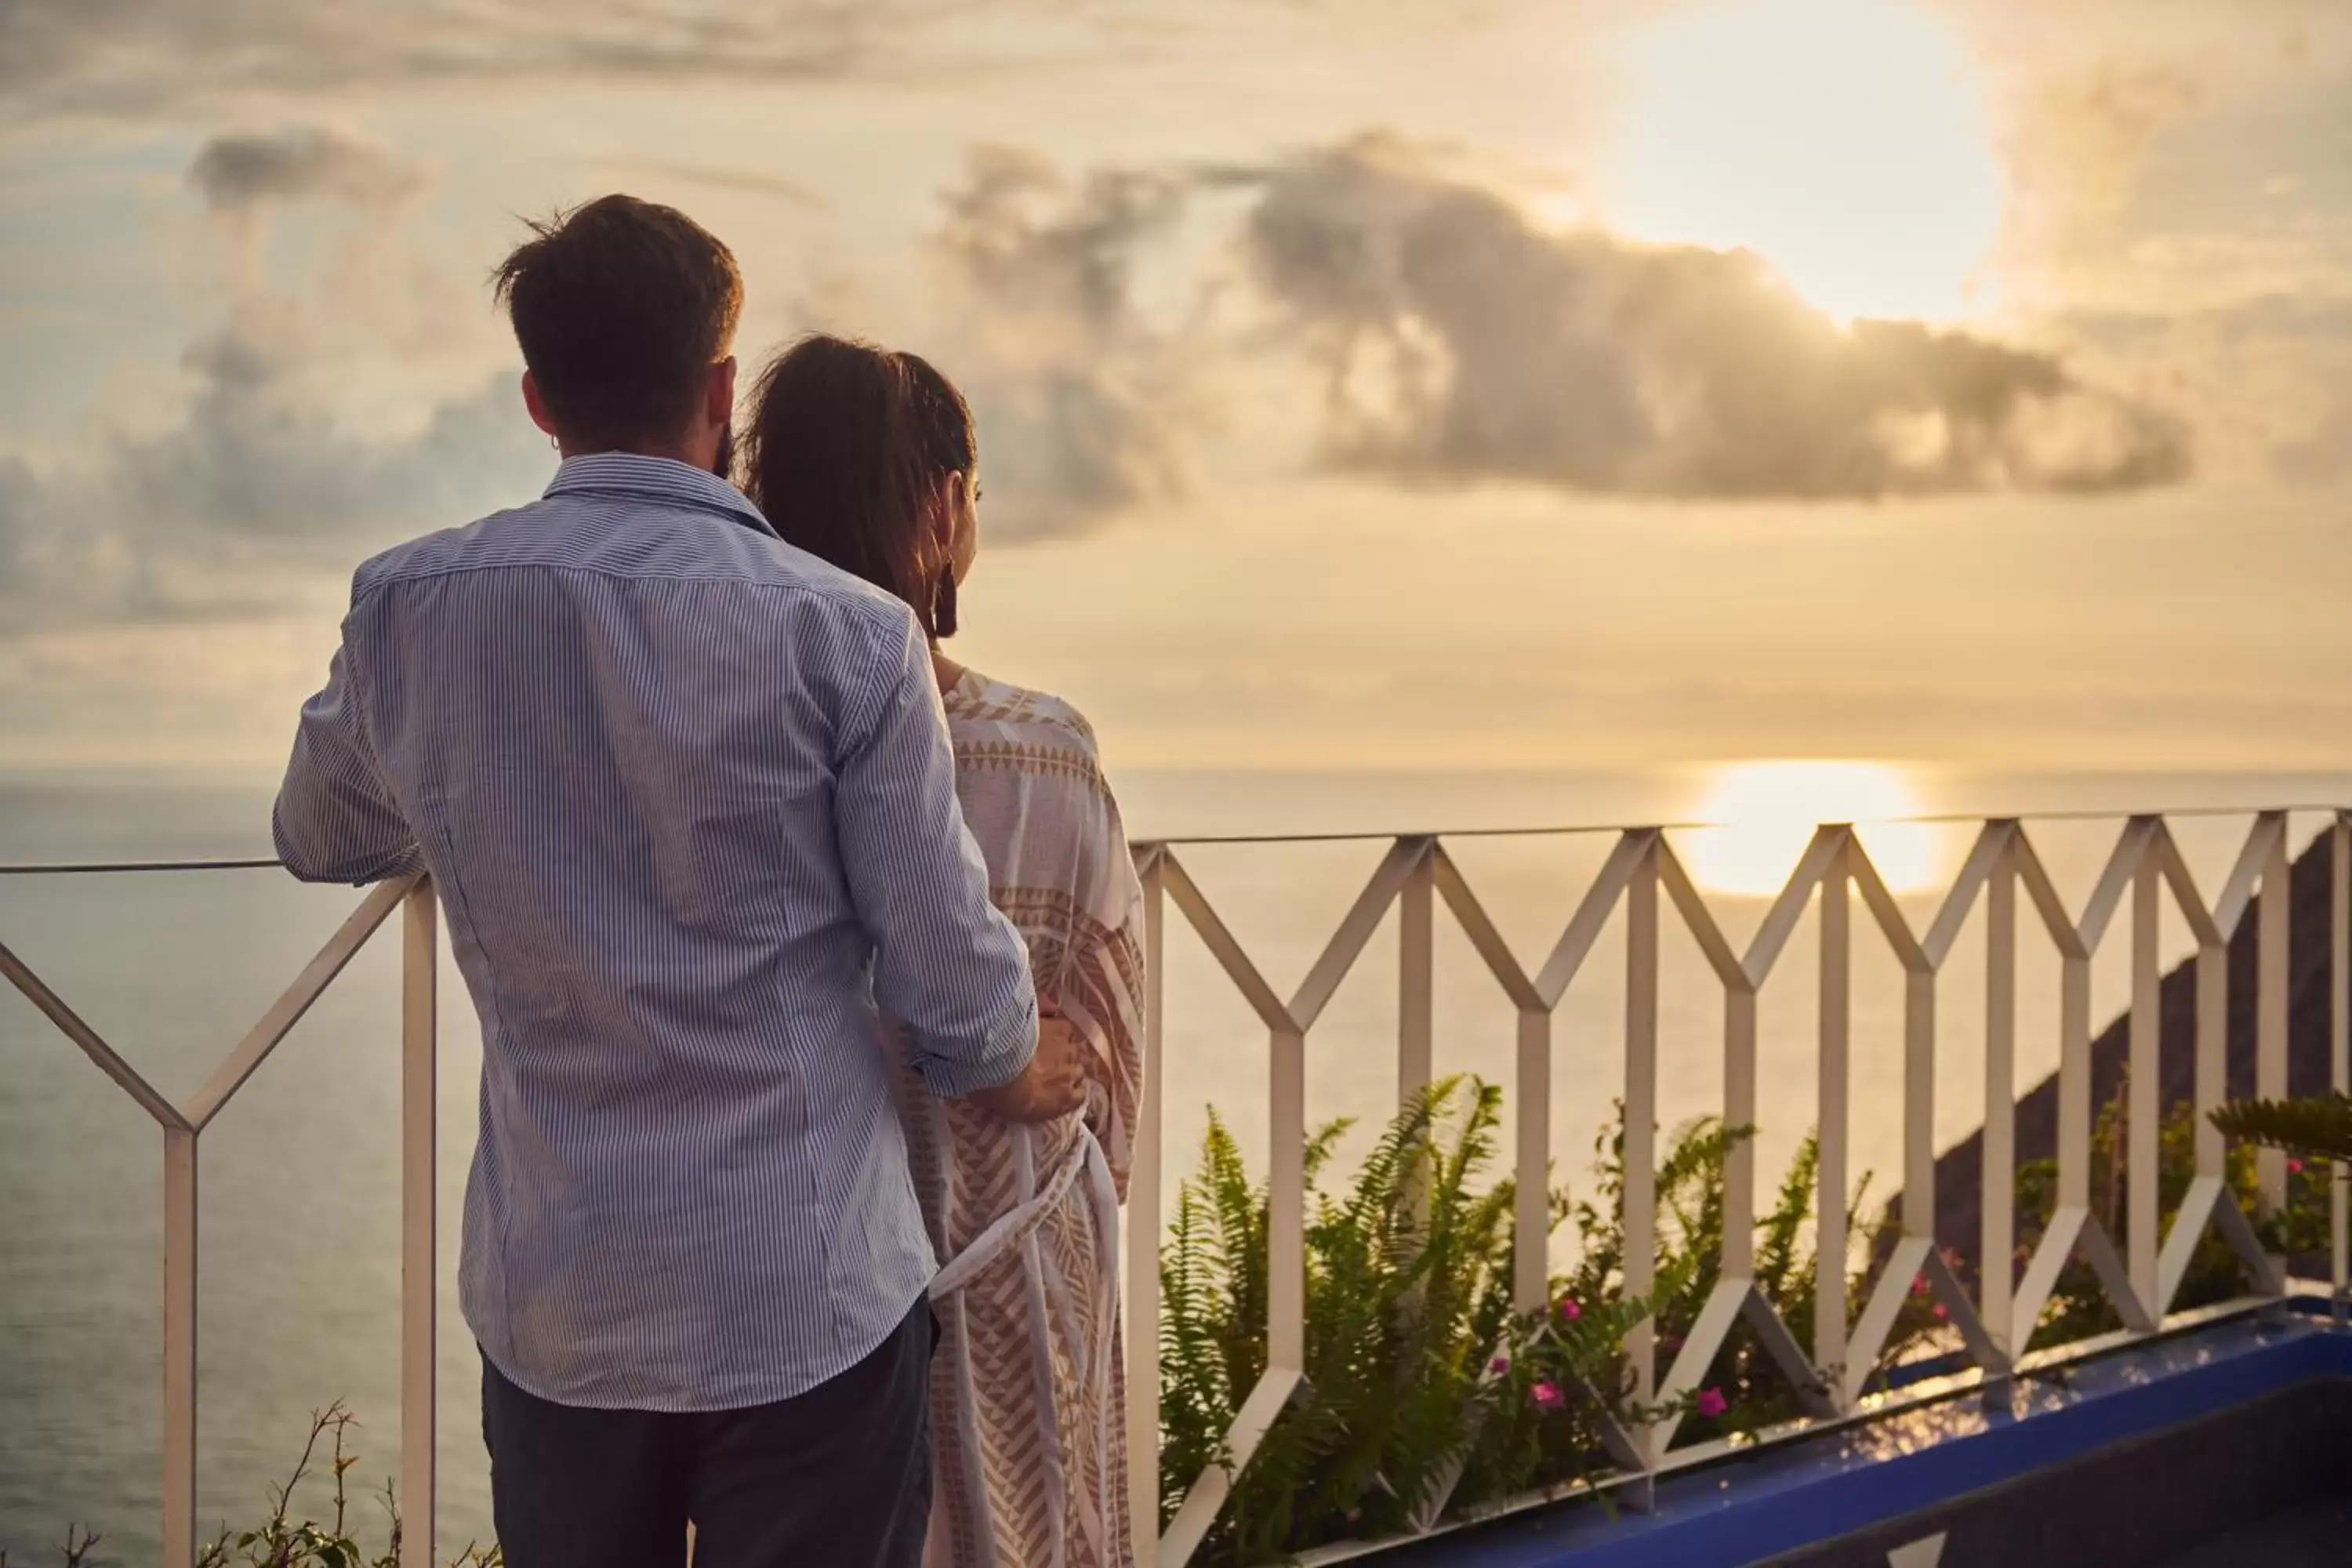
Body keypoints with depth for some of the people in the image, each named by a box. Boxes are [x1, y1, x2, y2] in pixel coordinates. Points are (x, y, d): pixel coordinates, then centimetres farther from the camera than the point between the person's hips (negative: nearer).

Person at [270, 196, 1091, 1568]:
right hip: (811, 1301, -3)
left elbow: (322, 838, 15)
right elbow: (951, 975, -8)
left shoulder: (408, 607, -5)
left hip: (550, 1308, 3)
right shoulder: (848, 635, -14)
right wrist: (1016, 1067, 14)